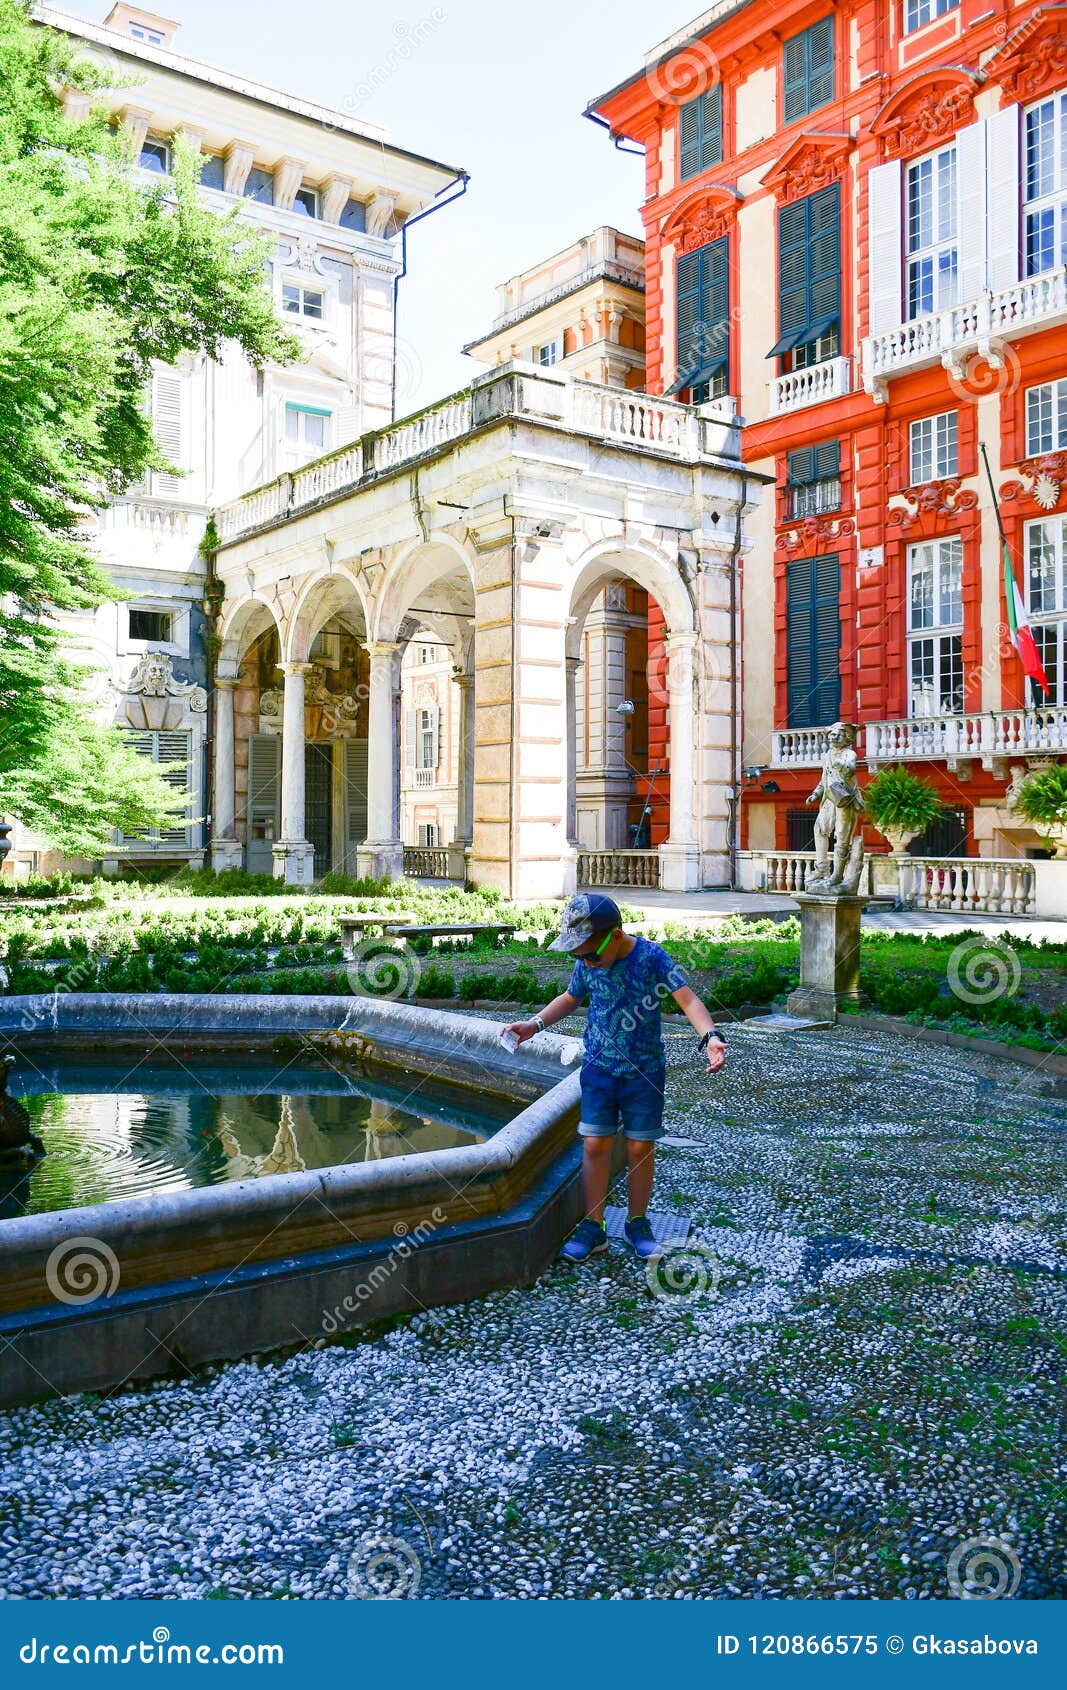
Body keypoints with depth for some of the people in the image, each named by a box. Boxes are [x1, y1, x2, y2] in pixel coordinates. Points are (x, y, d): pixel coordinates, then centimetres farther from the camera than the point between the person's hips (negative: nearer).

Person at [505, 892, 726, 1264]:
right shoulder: (587, 964, -5)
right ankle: (593, 1227, 13)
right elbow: (571, 998, 14)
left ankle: (637, 1223, 25)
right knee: (595, 1146, 1)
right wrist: (535, 1024, 2)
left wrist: (710, 1036, -42)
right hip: (599, 1066, 3)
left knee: (640, 1148, 6)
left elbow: (687, 998, -26)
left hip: (644, 1070, -2)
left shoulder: (651, 957, -18)